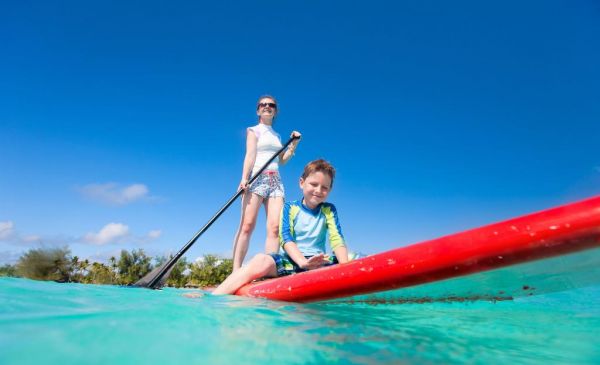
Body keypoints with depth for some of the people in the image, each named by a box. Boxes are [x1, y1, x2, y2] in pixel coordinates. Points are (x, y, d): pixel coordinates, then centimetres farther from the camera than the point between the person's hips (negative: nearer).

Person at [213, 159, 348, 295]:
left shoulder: (329, 210, 10)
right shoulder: (290, 208, 5)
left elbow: (337, 238, -5)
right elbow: (285, 238, -10)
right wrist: (303, 261, -30)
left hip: (318, 262, 2)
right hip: (290, 259, -1)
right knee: (261, 260, -33)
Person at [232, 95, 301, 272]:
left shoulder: (277, 136, 26)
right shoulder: (253, 130, 11)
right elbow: (250, 154, -4)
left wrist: (294, 144, 12)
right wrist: (244, 178, -17)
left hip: (275, 181, 5)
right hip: (257, 178, -5)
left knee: (275, 227, -10)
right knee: (247, 225, -15)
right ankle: (235, 272, -16)